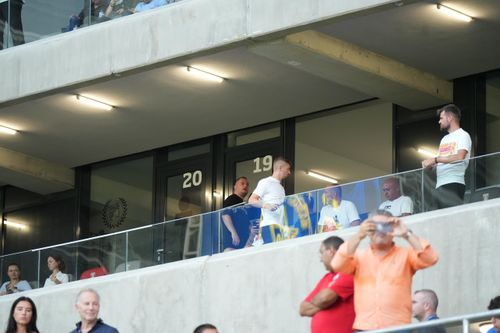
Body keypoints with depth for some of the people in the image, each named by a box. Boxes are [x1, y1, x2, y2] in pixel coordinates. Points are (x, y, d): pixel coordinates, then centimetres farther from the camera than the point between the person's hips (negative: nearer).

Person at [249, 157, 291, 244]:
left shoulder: (280, 187, 26)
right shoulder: (266, 182, 2)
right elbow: (251, 200, -6)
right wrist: (266, 205, -21)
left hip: (280, 226, 8)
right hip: (269, 225, -8)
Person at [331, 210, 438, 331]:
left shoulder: (405, 255, 9)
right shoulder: (359, 256, 13)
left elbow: (430, 258, -6)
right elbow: (337, 265, -5)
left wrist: (406, 234, -13)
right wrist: (359, 236, -12)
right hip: (363, 328, 2)